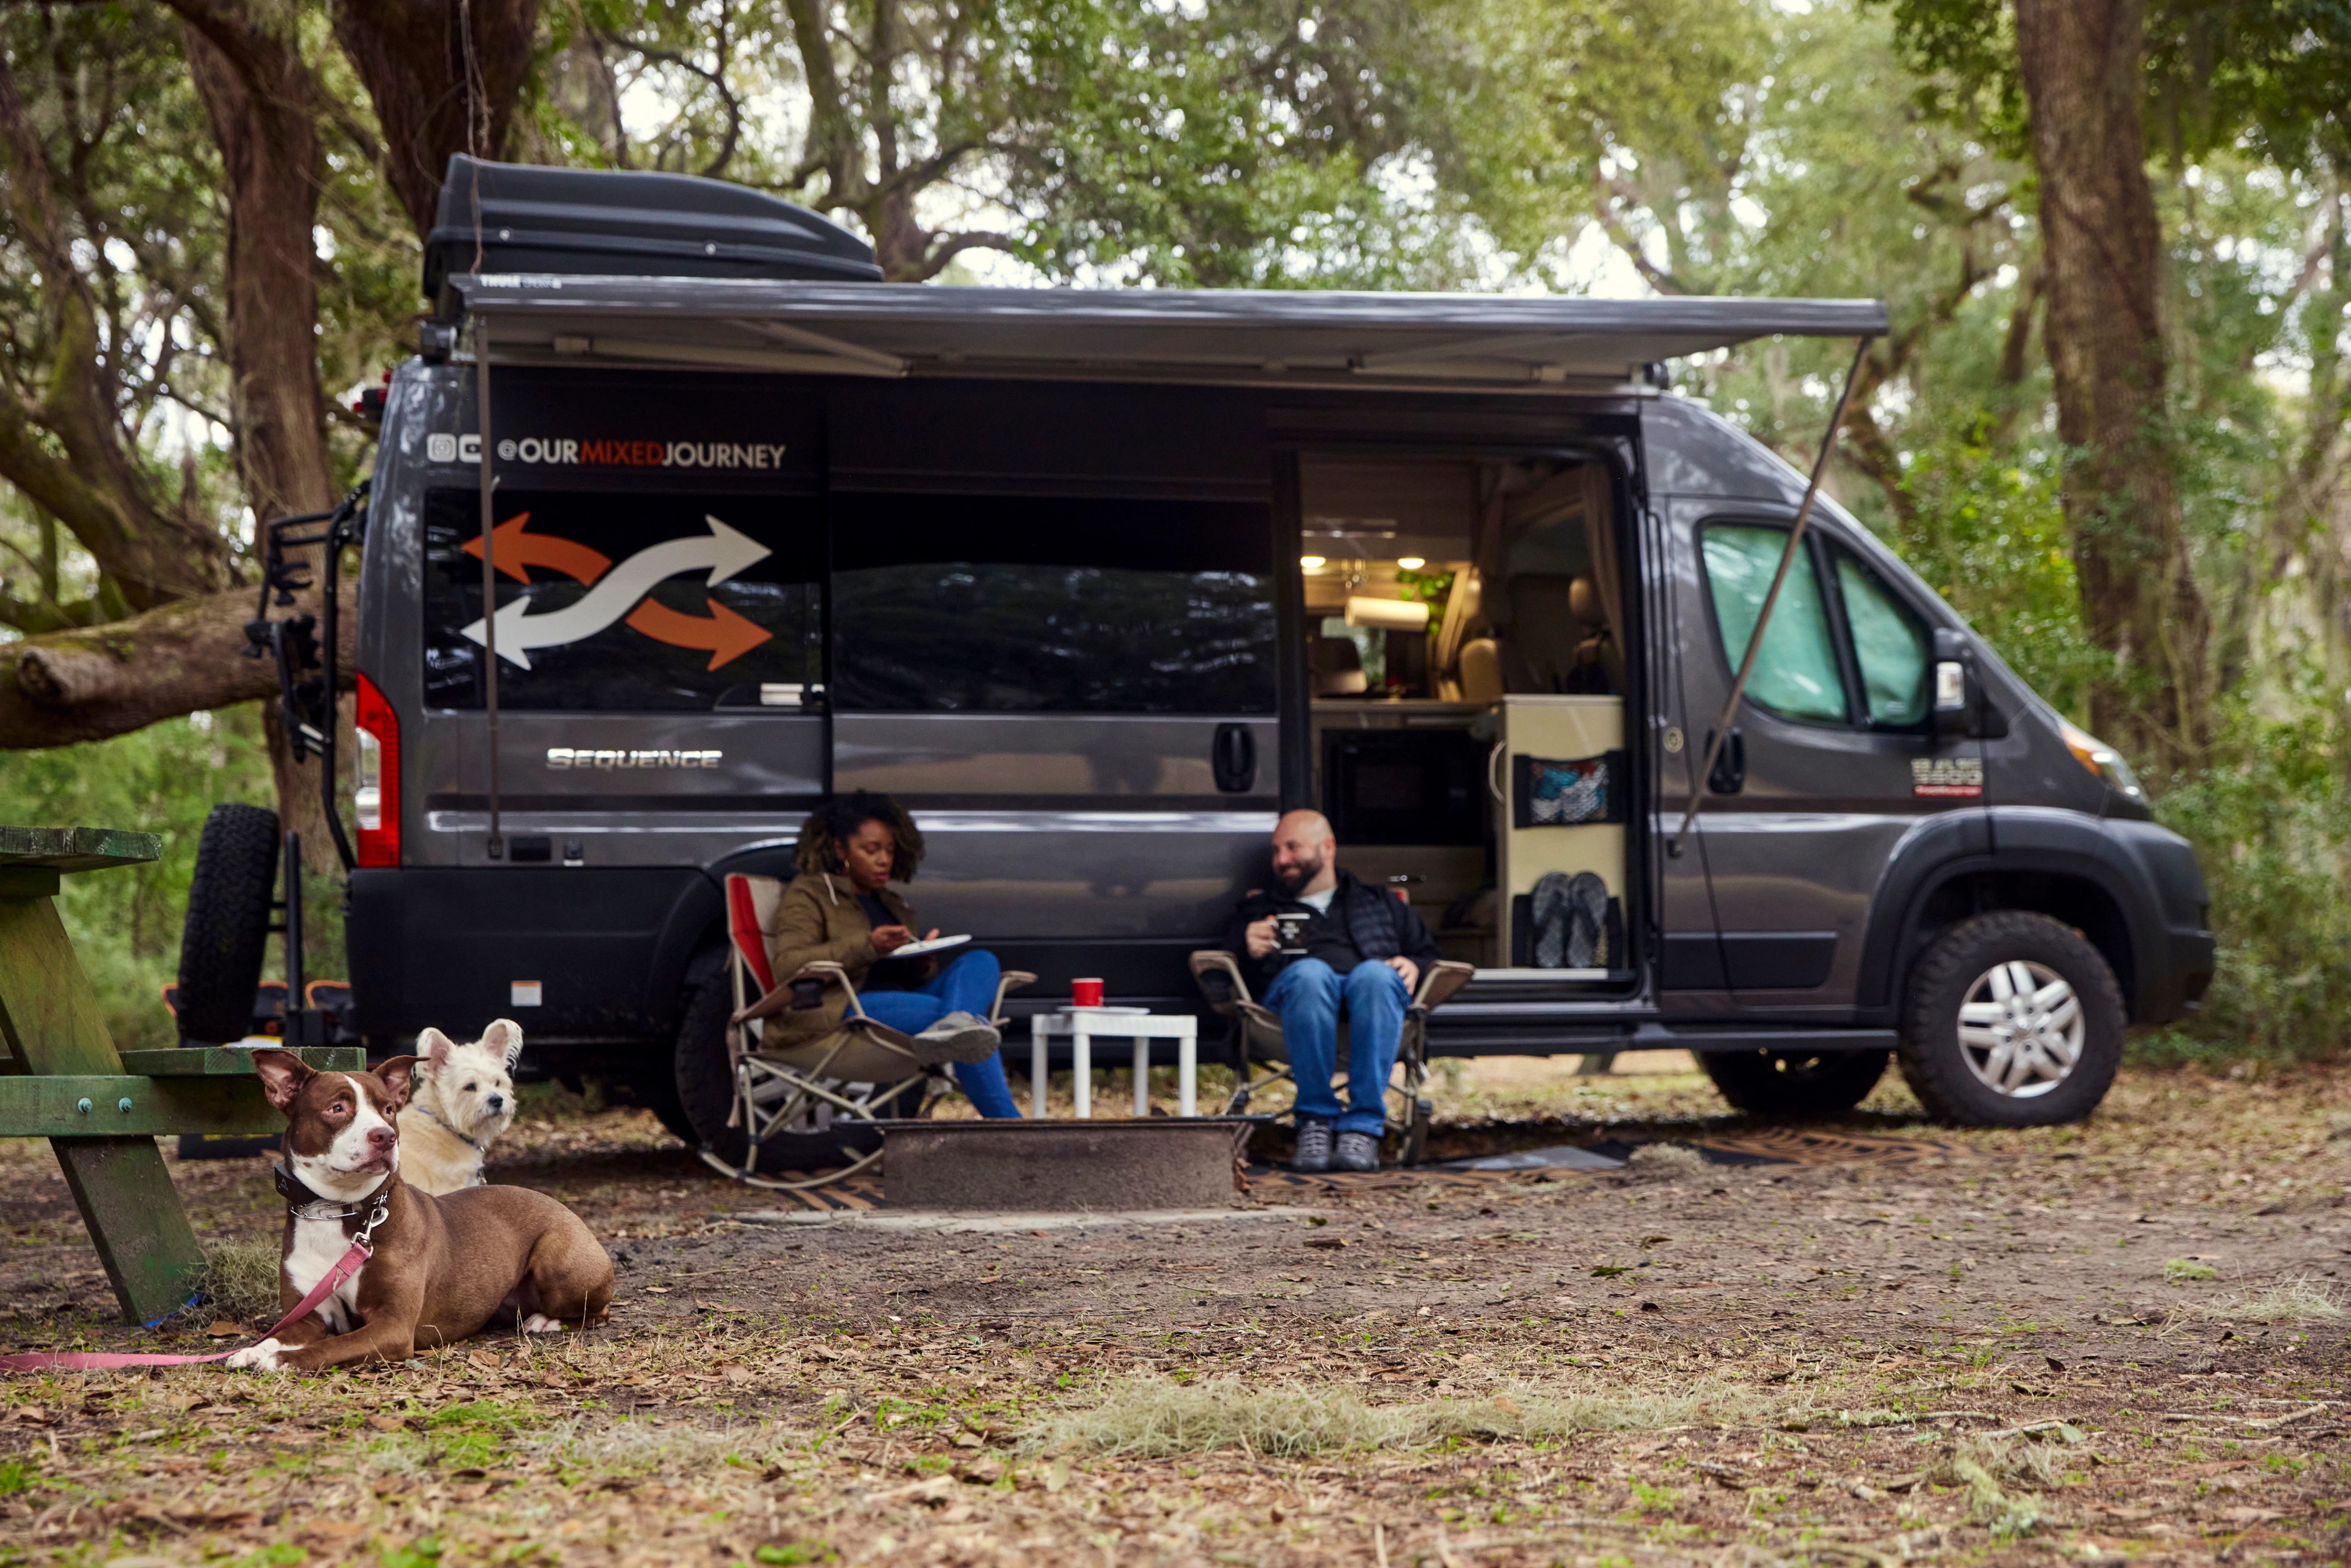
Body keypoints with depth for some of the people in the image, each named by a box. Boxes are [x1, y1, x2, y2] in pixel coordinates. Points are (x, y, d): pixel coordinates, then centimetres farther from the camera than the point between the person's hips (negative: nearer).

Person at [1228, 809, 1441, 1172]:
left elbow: (1429, 952, 28)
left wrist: (1414, 966, 4)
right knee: (1310, 973, -40)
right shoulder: (1260, 911, 37)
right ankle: (1315, 1120, -37)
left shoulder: (1379, 903, 38)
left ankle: (1363, 1127, -43)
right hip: (1291, 989, 0)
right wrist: (1249, 953, -1)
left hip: (1373, 979, 0)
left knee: (1375, 975, -40)